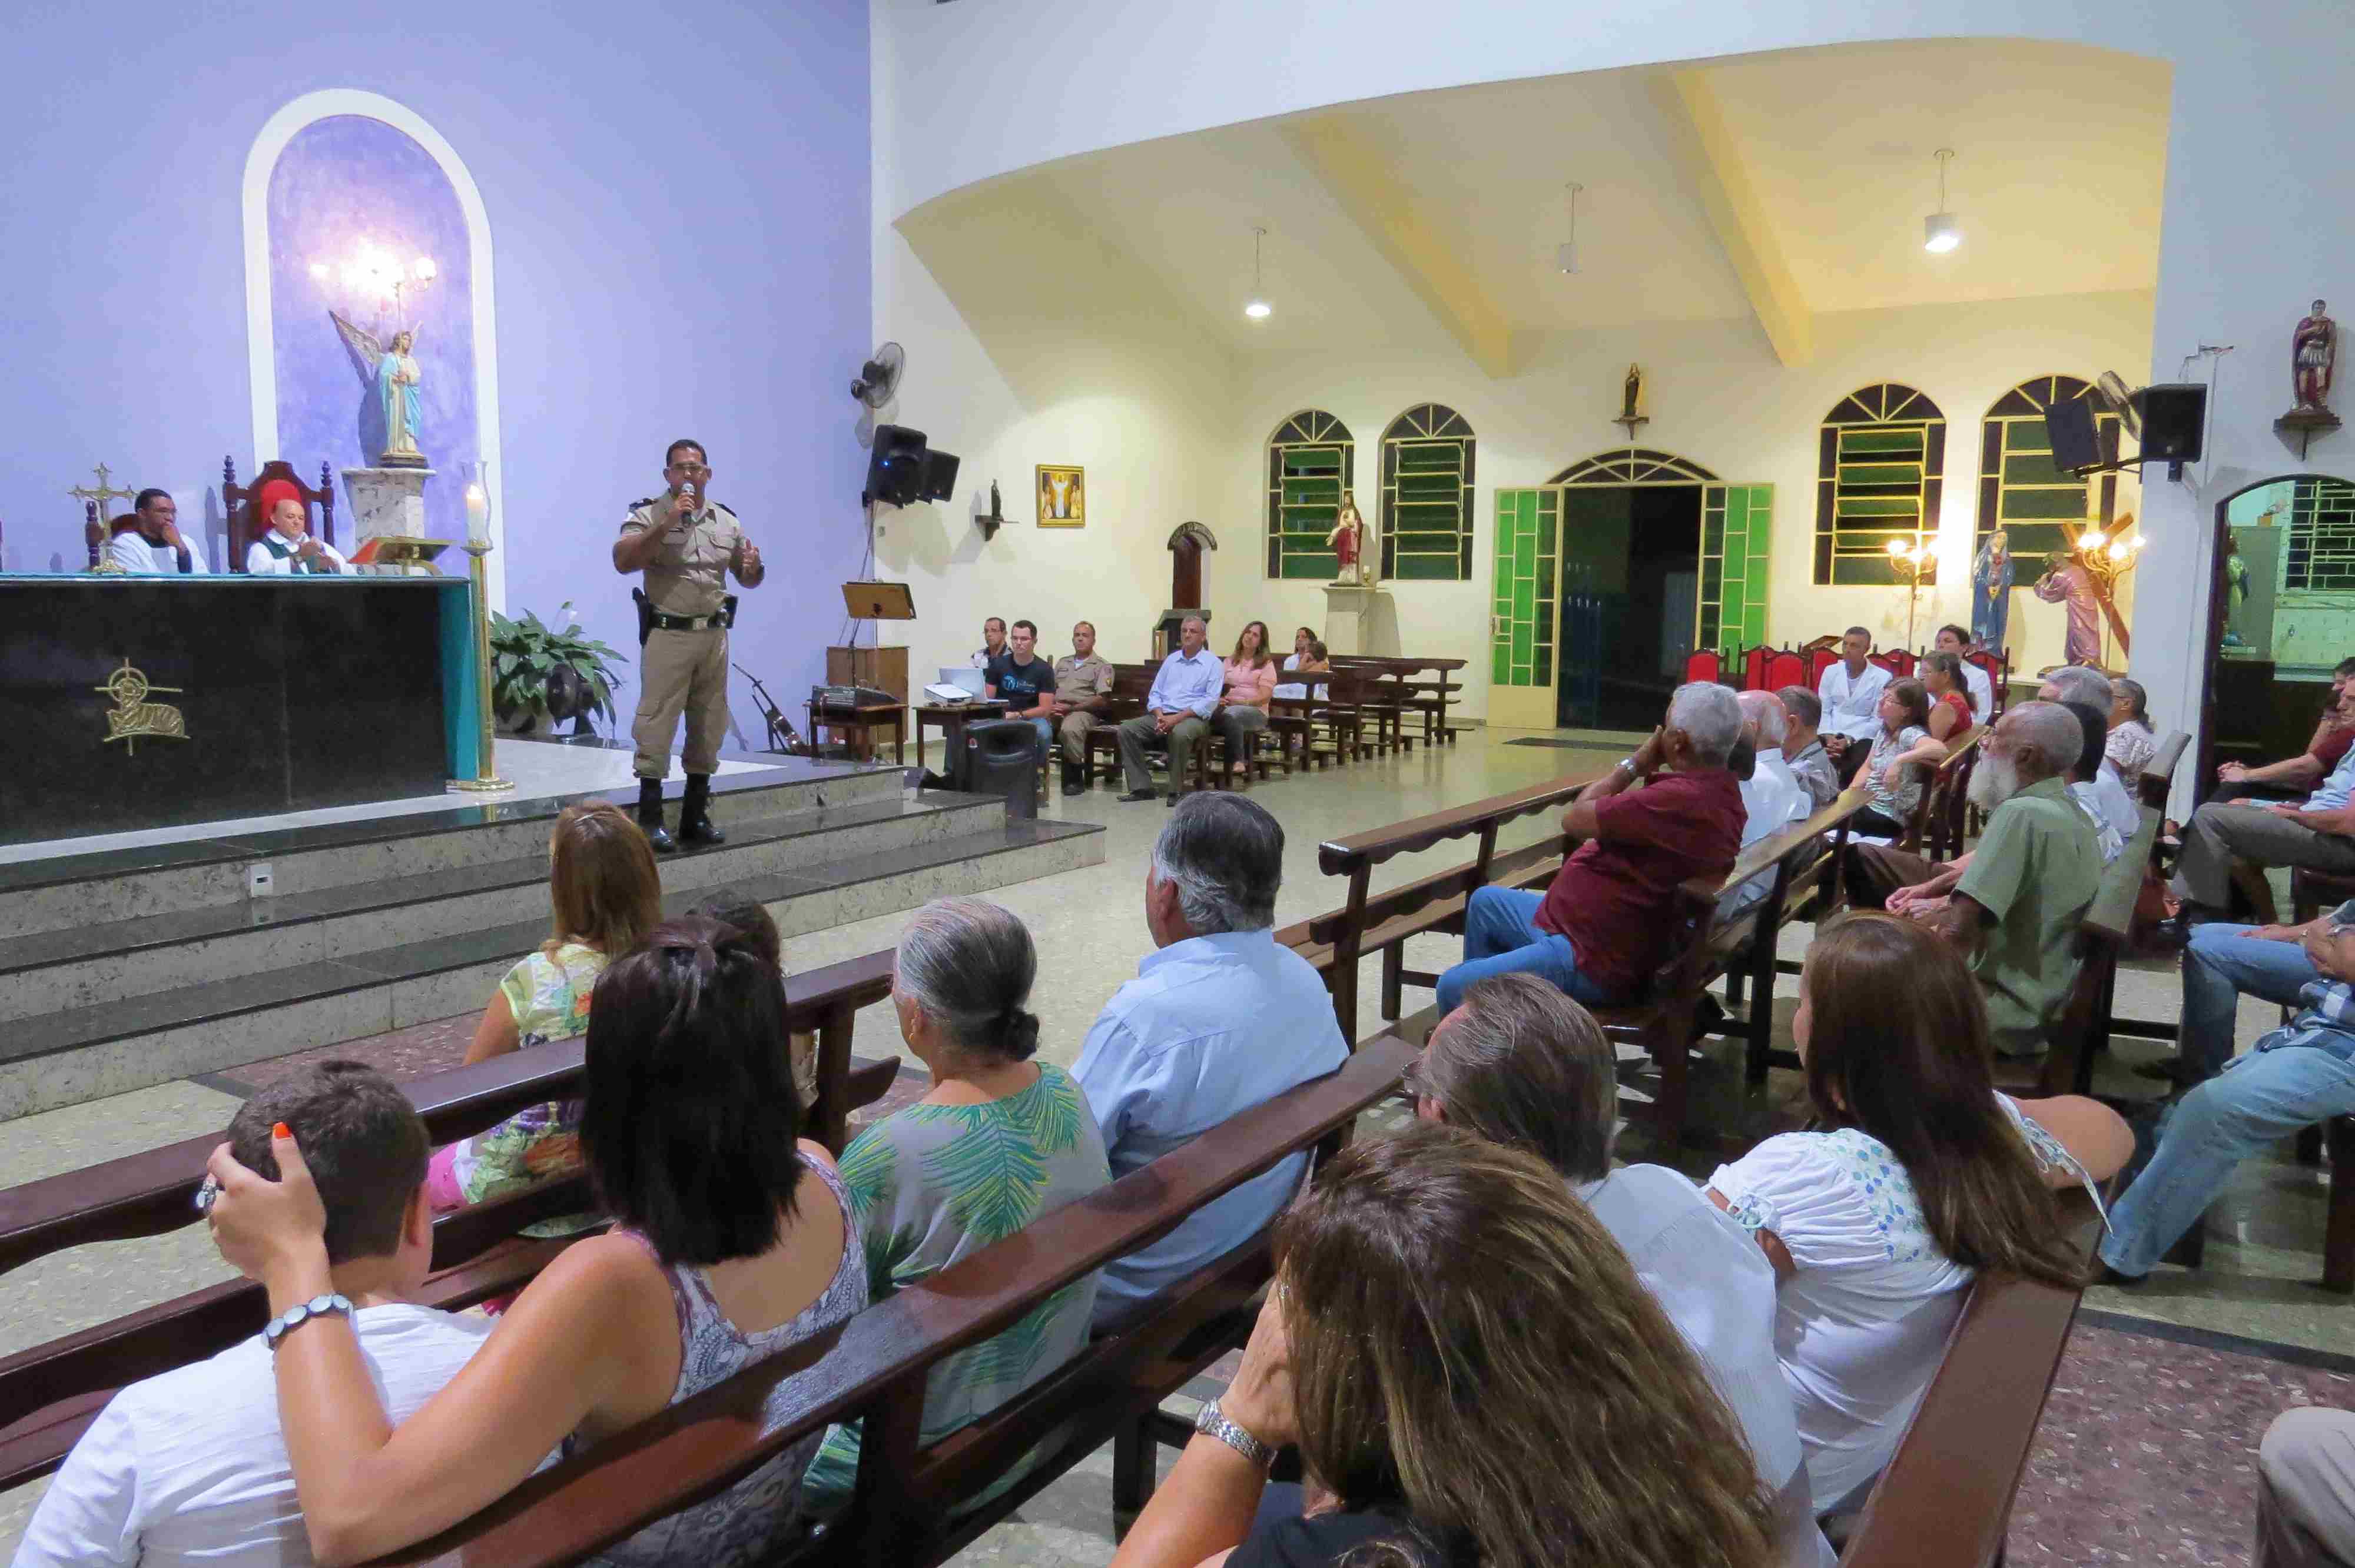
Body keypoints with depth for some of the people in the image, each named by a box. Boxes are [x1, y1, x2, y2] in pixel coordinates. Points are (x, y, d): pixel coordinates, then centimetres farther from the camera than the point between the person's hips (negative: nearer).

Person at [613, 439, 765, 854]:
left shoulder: (726, 520, 11)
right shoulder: (648, 514, -2)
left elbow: (747, 579, 19)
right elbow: (622, 562, -17)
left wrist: (754, 567, -5)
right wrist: (667, 523, -20)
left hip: (714, 634, 5)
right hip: (668, 633, -5)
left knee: (708, 726, 10)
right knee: (656, 724, -6)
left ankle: (696, 816, 20)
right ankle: (650, 818, -1)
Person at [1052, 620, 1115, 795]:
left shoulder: (1102, 666, 7)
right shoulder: (1063, 662, 26)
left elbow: (1103, 700, -4)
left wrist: (1071, 707, -12)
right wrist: (1052, 705, -5)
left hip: (1083, 711, -5)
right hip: (1057, 710, 5)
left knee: (1070, 729, -39)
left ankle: (1075, 778, -22)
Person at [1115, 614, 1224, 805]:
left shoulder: (1213, 663, 2)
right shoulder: (1171, 660, 19)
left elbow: (1211, 701, -9)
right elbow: (1155, 693, 15)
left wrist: (1177, 718, -18)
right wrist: (1160, 716, -7)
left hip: (1193, 718, -6)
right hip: (1163, 716, 6)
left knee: (1180, 734, -40)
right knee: (1127, 729, -17)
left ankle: (1177, 791, -25)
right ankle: (1141, 787, -17)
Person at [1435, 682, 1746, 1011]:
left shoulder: (1680, 799, -32)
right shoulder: (1719, 790, 3)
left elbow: (1575, 819, -20)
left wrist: (1633, 764, -11)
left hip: (1595, 959, -12)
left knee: (1454, 988, -9)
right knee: (1485, 901, 28)